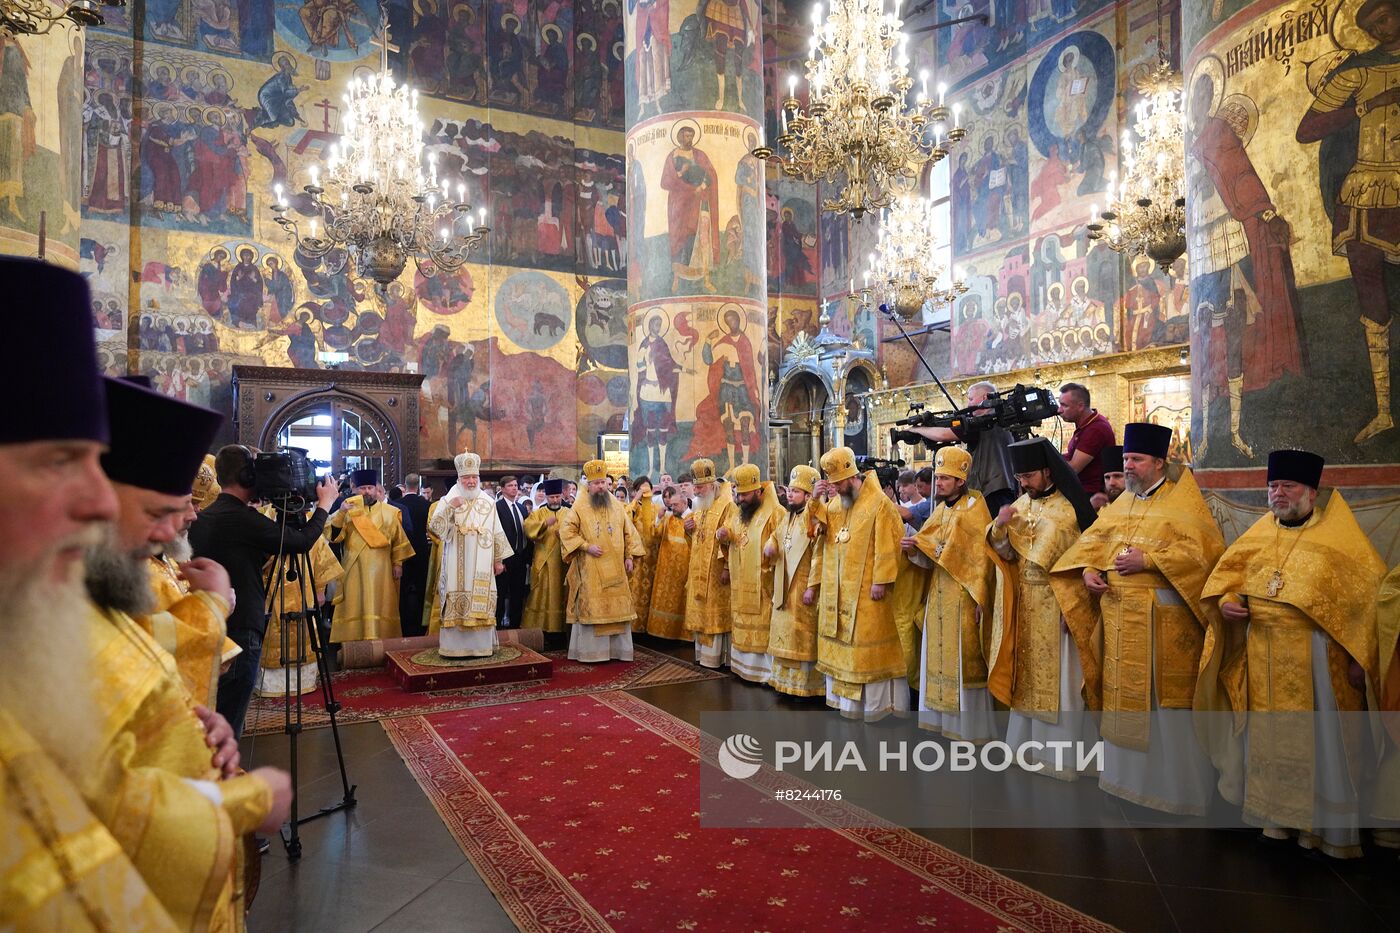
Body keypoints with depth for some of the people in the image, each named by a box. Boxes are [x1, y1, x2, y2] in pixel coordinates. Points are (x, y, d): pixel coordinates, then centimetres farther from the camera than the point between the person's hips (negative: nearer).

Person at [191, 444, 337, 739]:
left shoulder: (201, 518, 9)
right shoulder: (241, 518, -18)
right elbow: (301, 541, -13)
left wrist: (288, 514, 16)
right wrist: (325, 502, 2)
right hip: (240, 634, -9)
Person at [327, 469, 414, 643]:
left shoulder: (389, 512, 7)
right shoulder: (348, 511, 2)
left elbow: (399, 539, 9)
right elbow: (333, 535, -10)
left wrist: (398, 563, 3)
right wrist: (341, 513, -23)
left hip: (381, 571, 1)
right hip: (354, 571, -1)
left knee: (380, 608, 6)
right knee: (355, 608, 1)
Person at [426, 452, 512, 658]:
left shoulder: (488, 503, 11)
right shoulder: (448, 501, 2)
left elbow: (497, 533, 13)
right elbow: (435, 527, -9)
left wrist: (499, 560, 10)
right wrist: (449, 508, -20)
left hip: (481, 567, 3)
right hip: (456, 567, -2)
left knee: (482, 604, 2)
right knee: (455, 604, -5)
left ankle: (481, 644, 11)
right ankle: (454, 646, 1)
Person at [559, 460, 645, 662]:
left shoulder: (617, 506, 10)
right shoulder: (579, 507, -1)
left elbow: (629, 532, 12)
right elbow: (566, 531, -6)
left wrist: (629, 556, 4)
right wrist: (586, 547, -14)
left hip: (615, 568, 4)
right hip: (589, 569, -3)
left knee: (617, 607, 5)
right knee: (591, 608, -2)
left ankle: (617, 649, 14)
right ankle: (590, 650, 5)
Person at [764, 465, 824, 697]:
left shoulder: (815, 518, -15)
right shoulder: (786, 516, 11)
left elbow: (819, 556, -22)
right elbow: (775, 535, 25)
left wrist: (812, 587, -27)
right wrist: (769, 545, 5)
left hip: (803, 589, -8)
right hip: (783, 587, 8)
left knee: (802, 637, -1)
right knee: (783, 634, 15)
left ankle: (805, 683, 9)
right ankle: (784, 678, 27)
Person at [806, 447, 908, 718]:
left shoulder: (879, 503, -10)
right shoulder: (833, 505, 11)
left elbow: (887, 545, -15)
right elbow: (822, 546, 13)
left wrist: (880, 581, -19)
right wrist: (814, 583, 11)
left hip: (866, 593, -7)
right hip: (835, 591, 7)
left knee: (868, 647, -1)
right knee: (839, 646, 12)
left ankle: (877, 702, 10)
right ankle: (844, 699, 23)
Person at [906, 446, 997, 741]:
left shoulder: (974, 507, -9)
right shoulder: (940, 510, 12)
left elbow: (981, 556, -13)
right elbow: (929, 555, 12)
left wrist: (979, 598, -17)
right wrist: (913, 548, -9)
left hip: (963, 594, -7)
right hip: (939, 591, 7)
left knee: (963, 657, -2)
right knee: (938, 653, 10)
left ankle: (971, 722, 8)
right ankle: (942, 715, 20)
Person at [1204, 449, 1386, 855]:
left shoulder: (1338, 535, -3)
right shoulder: (1259, 533, 10)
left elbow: (1368, 593, -7)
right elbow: (1228, 573, 17)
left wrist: (1359, 656, -12)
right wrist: (1226, 602, -4)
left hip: (1316, 654, -4)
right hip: (1263, 654, 4)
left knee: (1318, 737, 3)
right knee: (1269, 734, 11)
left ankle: (1327, 822, 18)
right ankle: (1273, 813, 24)